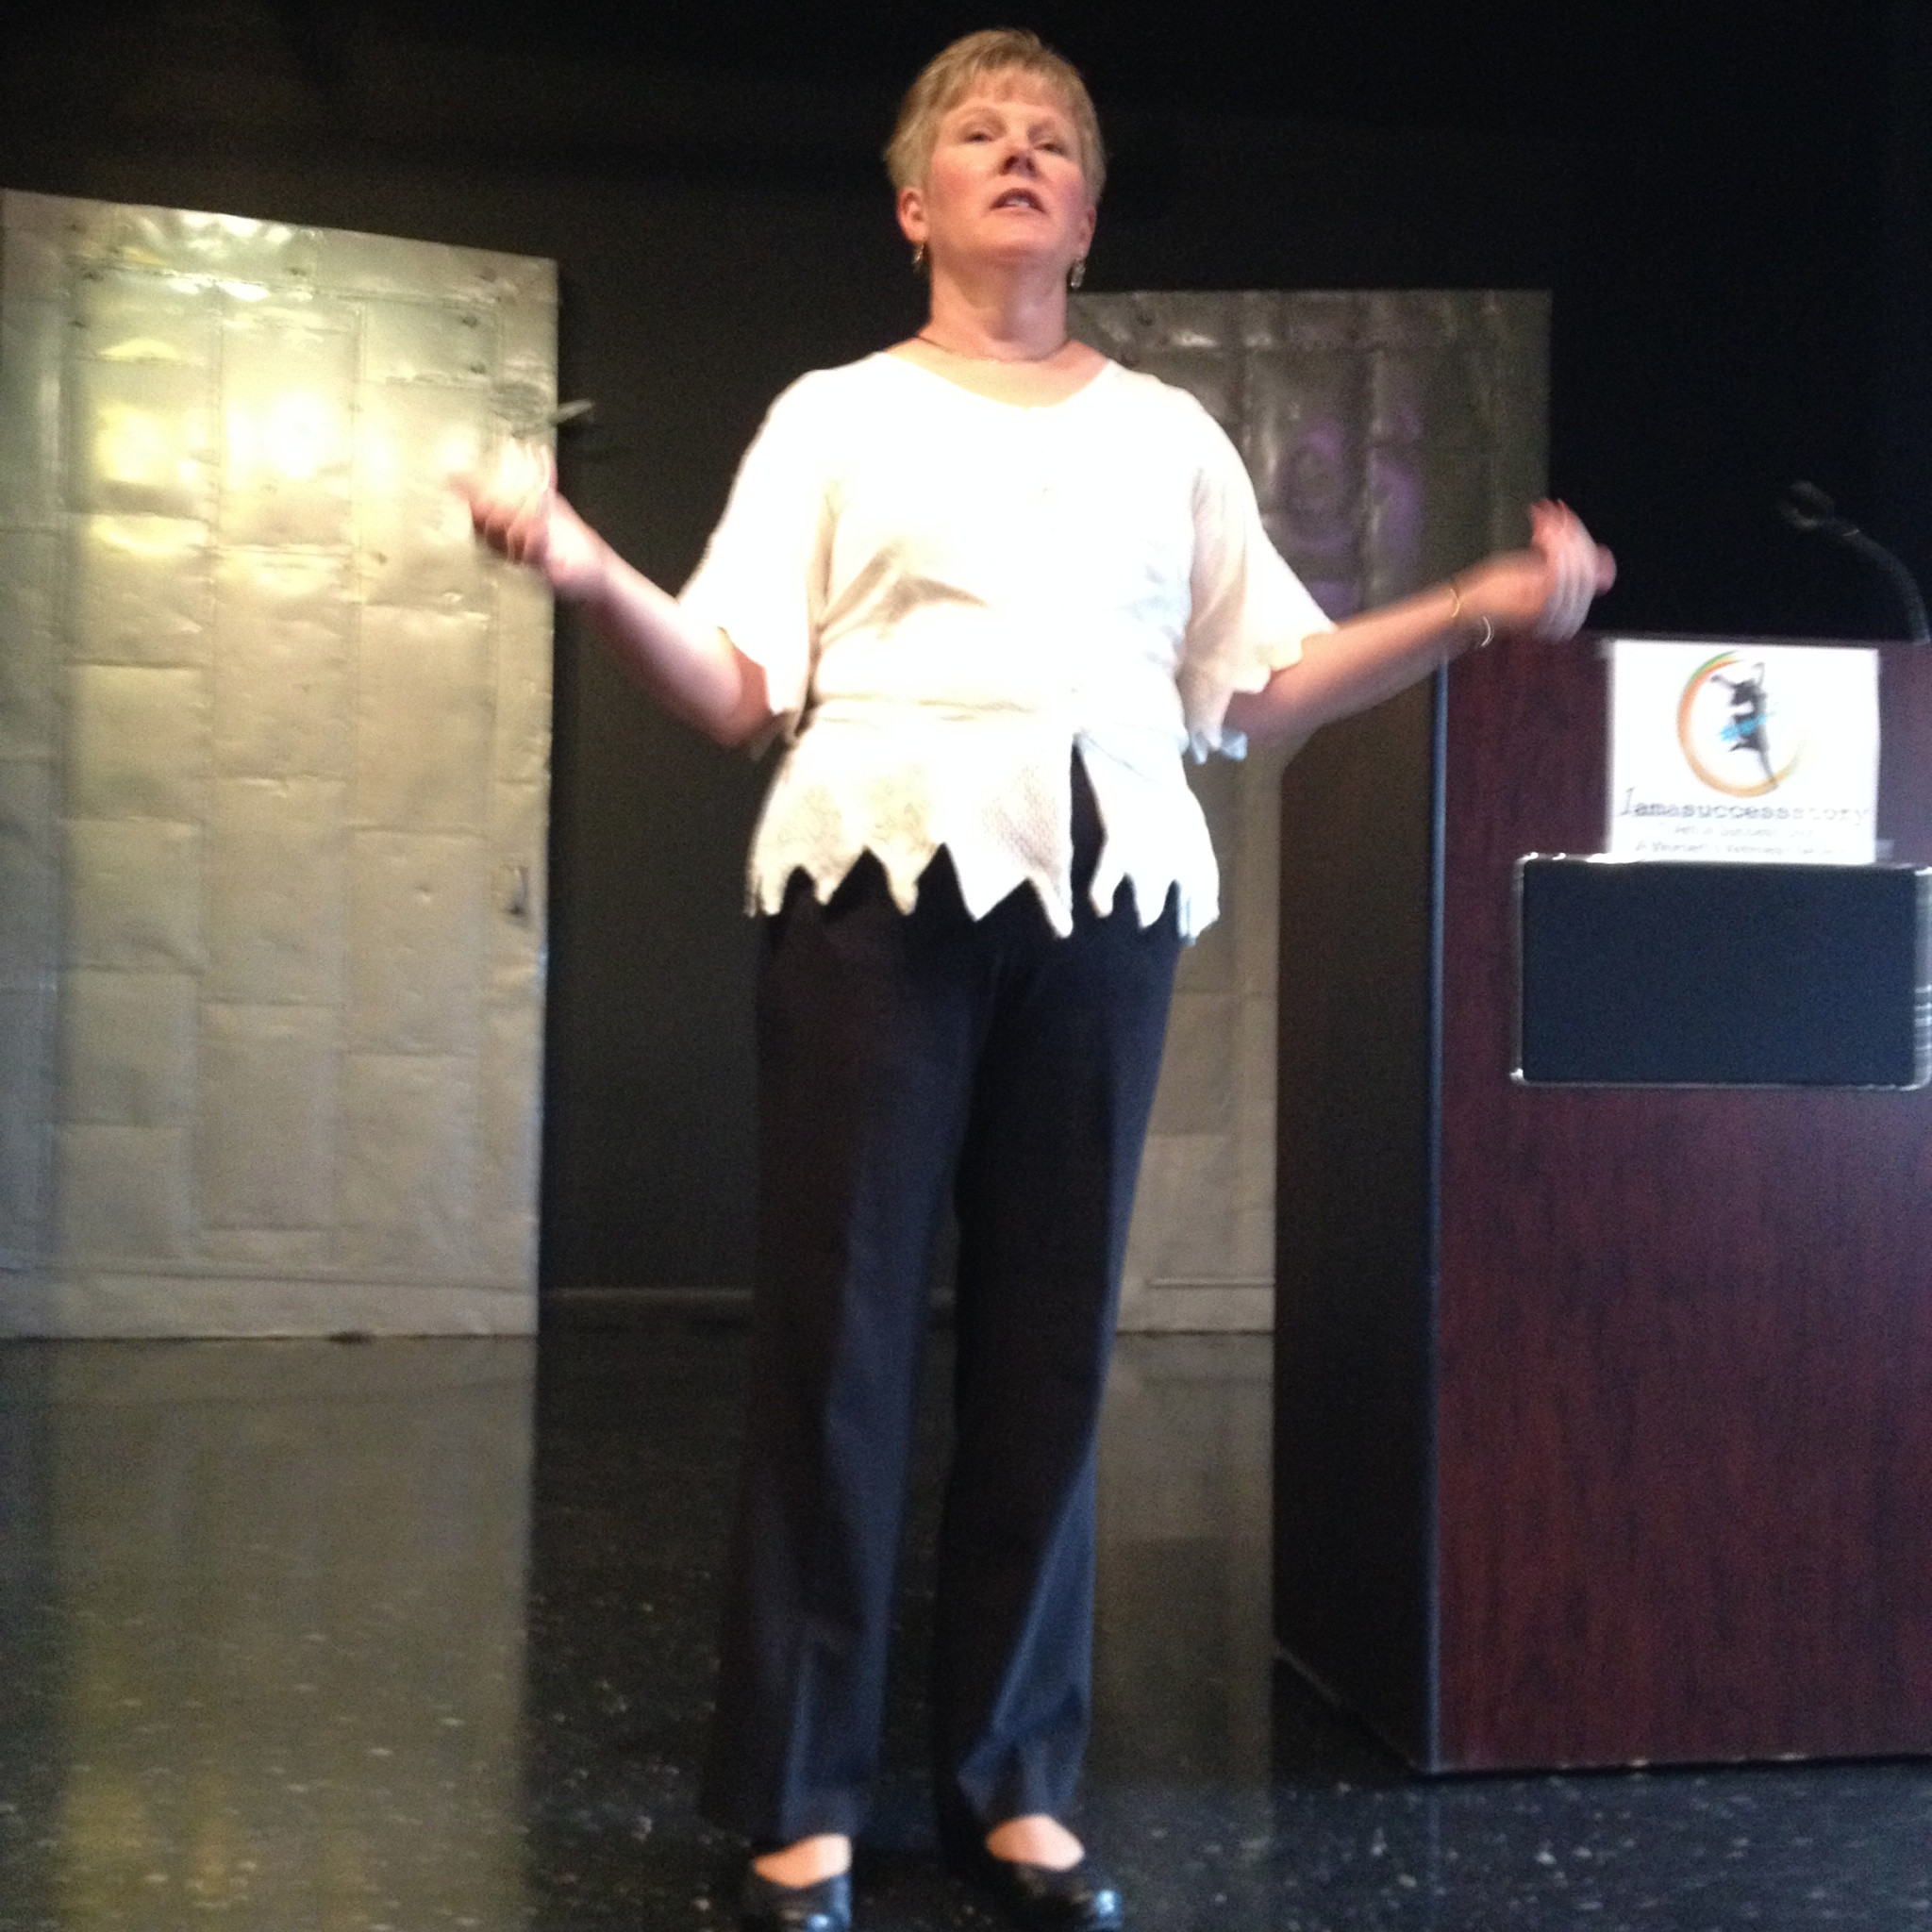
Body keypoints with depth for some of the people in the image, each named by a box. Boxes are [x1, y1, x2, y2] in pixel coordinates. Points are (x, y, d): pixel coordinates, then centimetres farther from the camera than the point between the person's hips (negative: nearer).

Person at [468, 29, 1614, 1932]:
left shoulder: (1169, 432, 20)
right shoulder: (837, 414, 13)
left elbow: (1262, 685, 14)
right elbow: (737, 687, 3)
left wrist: (1481, 607, 3)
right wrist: (590, 575, -15)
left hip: (1107, 888, 2)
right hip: (884, 871, -2)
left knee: (1051, 1335, 2)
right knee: (836, 1331, -5)